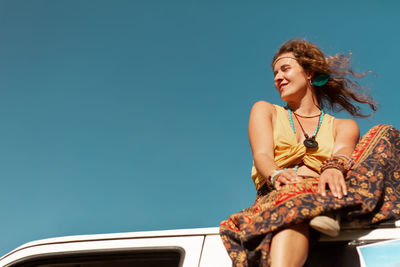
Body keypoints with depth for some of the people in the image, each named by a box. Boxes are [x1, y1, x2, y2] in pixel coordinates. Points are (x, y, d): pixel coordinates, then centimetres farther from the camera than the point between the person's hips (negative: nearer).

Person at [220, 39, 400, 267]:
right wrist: (277, 175, -21)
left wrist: (334, 168, -29)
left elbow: (343, 151, -1)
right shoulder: (265, 110, 25)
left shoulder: (343, 126, 24)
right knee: (294, 191, -39)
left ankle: (331, 208, -42)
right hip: (276, 195, -1)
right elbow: (262, 155, 5)